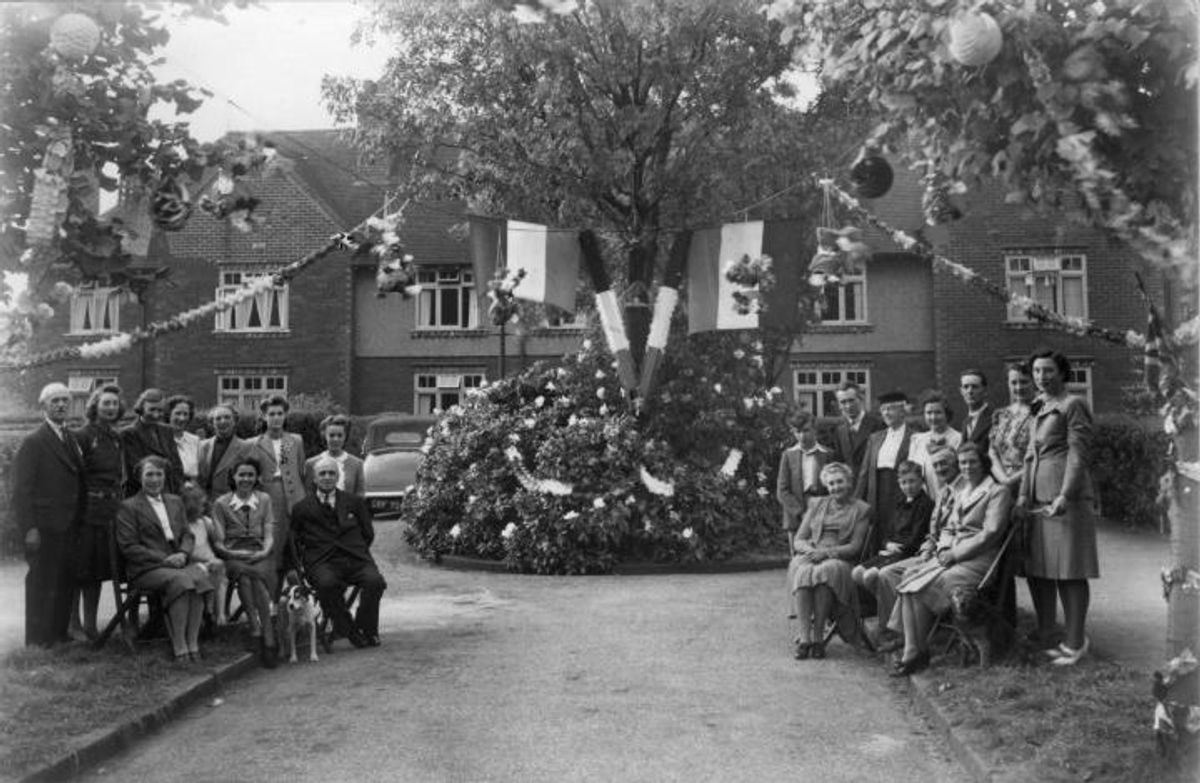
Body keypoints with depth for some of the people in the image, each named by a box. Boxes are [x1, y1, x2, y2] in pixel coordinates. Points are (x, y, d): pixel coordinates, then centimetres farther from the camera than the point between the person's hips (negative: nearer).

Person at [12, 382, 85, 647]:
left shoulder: (71, 439, 14)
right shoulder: (33, 442, -7)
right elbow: (22, 489, -11)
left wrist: (78, 520, 9)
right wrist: (29, 528, -17)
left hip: (69, 525, 6)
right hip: (44, 525, -6)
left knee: (65, 581, 10)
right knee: (42, 582, 1)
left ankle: (59, 632, 20)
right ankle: (37, 640, 11)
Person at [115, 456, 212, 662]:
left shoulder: (175, 502, 22)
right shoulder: (128, 507, 5)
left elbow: (187, 535, 19)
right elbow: (128, 547, -3)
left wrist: (182, 554, -5)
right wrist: (164, 559, -13)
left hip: (177, 563, 4)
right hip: (145, 569, -4)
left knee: (199, 577, -30)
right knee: (180, 580, -35)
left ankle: (193, 645, -30)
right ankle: (179, 649, -31)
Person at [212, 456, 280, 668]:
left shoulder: (264, 500, 17)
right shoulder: (221, 504, 11)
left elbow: (269, 534, 9)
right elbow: (218, 542, 6)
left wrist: (265, 551, -11)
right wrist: (232, 553, -13)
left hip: (261, 556, 0)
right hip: (234, 557, 0)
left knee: (257, 577, -34)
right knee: (245, 574, -37)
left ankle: (268, 641, -37)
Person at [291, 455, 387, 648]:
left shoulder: (354, 502, 20)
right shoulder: (302, 508, 16)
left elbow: (368, 534, 21)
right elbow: (293, 542, 17)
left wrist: (356, 550, 7)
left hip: (356, 560, 1)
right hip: (322, 563, -1)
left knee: (375, 581, -29)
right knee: (327, 583, -37)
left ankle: (366, 629, -6)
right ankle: (347, 628, -15)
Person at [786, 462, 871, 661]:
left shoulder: (861, 509, 11)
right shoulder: (818, 504, 21)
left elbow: (855, 547, 0)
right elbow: (798, 541, 14)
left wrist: (826, 552, -15)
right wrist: (810, 550, -9)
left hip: (838, 560, -2)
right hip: (809, 556, 2)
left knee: (826, 572, -38)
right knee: (803, 572, -34)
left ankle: (817, 637, -32)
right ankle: (804, 637, -37)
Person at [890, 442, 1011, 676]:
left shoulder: (998, 492, -2)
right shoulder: (960, 491, 23)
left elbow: (990, 533, -11)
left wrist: (955, 554, -14)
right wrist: (944, 549, 0)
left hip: (977, 560, -7)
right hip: (952, 556, 7)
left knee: (921, 587, -26)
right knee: (909, 579, -21)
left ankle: (917, 653, -16)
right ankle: (911, 648, -26)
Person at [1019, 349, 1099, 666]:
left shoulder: (1073, 405, -5)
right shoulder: (1039, 408, 19)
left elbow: (1078, 454, -12)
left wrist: (1065, 496, -19)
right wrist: (1024, 494, 11)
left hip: (1066, 497, -8)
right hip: (1038, 498, 8)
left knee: (1069, 571, -3)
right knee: (1037, 568, 10)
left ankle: (1075, 643, 5)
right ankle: (1044, 634, 21)